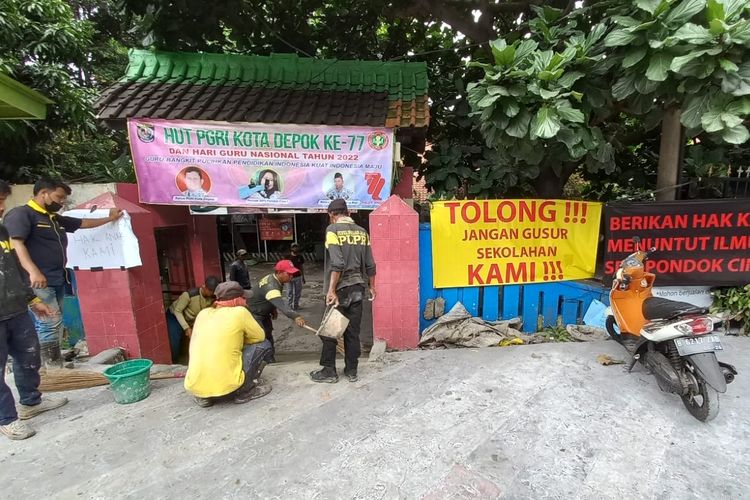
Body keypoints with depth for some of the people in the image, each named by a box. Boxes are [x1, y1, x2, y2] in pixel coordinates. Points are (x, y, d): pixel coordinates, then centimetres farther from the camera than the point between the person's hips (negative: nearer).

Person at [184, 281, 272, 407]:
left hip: (194, 386, 6)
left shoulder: (203, 313, 10)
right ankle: (244, 391, 7)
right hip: (225, 384, -6)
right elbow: (259, 336, 9)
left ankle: (203, 396, 19)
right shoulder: (239, 312, -4)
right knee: (264, 344, 10)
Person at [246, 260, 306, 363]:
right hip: (254, 315, -10)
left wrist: (273, 310, 4)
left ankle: (271, 361, 27)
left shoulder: (274, 279, -5)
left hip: (265, 313, 10)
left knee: (269, 337, 15)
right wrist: (295, 316, -63)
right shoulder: (270, 285, -36)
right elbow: (281, 303, -52)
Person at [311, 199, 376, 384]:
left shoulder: (333, 230, -9)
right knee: (353, 332, 12)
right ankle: (351, 371, 21)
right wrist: (371, 287, 17)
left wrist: (331, 290, -17)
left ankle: (329, 371, 18)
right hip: (358, 288, 5)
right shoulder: (362, 232, 7)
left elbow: (337, 263, -19)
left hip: (340, 289, -5)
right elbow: (370, 265, 6)